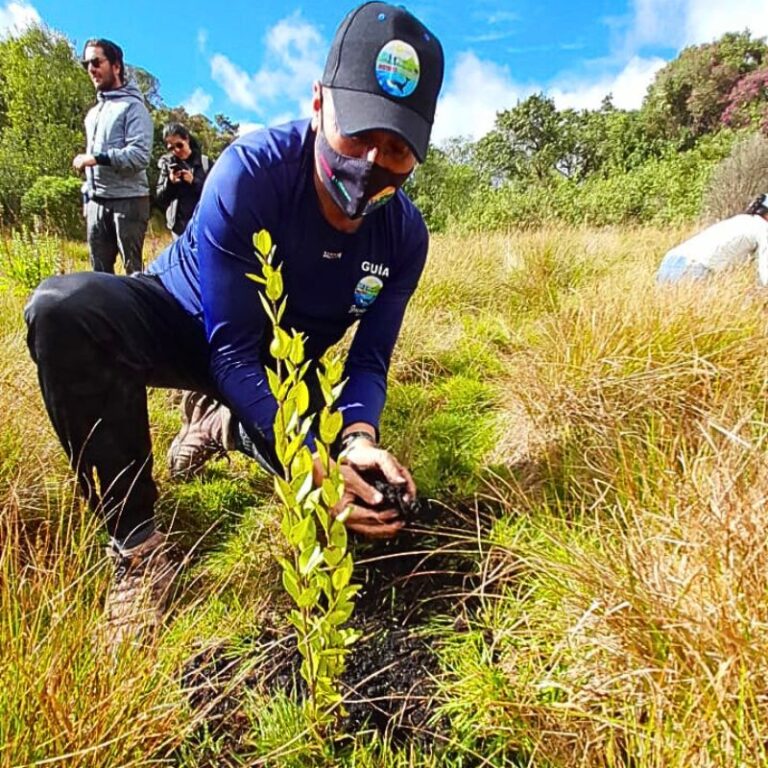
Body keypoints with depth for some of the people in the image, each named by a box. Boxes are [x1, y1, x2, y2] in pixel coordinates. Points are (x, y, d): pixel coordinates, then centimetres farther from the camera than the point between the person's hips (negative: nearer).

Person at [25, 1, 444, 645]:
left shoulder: (405, 236, -15)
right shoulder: (250, 172, -28)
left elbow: (369, 359, -10)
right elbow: (232, 349, -29)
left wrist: (358, 437, -31)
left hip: (281, 369, 4)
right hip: (181, 322, -3)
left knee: (374, 486, -11)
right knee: (66, 307, -34)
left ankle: (216, 423, 15)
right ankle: (137, 547, -19)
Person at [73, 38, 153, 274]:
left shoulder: (132, 106, -2)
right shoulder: (93, 113, 23)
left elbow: (140, 155, -15)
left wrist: (97, 158, -17)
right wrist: (88, 195, 17)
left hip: (128, 200, -8)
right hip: (96, 202, 8)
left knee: (133, 269, -5)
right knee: (99, 270, 8)